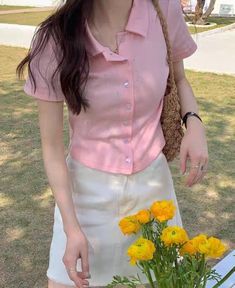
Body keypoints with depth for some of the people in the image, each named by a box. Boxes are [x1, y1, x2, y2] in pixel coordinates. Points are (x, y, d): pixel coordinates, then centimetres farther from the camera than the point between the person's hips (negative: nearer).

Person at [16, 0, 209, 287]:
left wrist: (194, 123, -12)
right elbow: (52, 147, -11)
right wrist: (72, 228, -14)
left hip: (152, 179, 2)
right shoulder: (55, 40, -18)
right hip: (88, 188, -1)